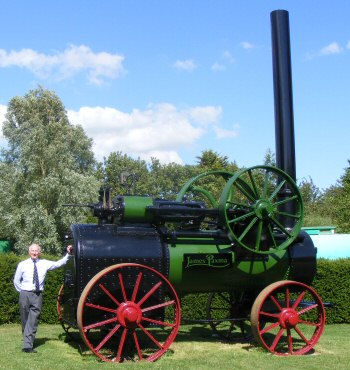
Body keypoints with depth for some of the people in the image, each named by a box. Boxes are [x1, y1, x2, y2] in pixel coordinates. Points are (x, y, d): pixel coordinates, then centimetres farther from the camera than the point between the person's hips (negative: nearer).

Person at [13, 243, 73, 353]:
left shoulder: (44, 264, 6)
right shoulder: (22, 264, 2)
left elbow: (59, 263, 6)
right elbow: (16, 281, 10)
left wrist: (68, 254, -1)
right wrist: (22, 292, 5)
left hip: (37, 295, 1)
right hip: (25, 294, -1)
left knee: (33, 320, -6)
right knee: (25, 320, 6)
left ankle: (27, 346, -8)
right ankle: (28, 342, 19)